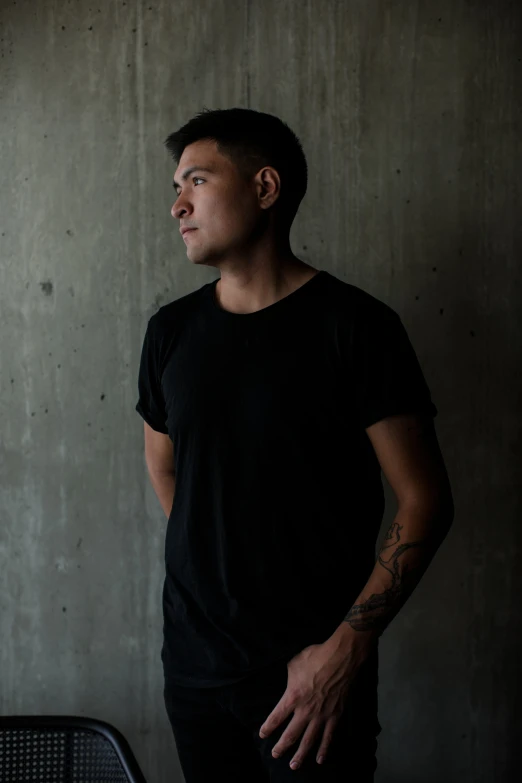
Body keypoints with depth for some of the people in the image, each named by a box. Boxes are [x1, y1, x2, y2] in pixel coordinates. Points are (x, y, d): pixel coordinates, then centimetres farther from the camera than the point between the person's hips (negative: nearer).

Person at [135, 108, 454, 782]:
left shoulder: (354, 325, -11)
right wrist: (214, 570, 10)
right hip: (192, 655, 4)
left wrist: (345, 648, -15)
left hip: (317, 671, -4)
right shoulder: (171, 330, 4)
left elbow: (424, 500, -11)